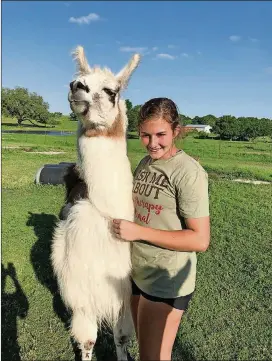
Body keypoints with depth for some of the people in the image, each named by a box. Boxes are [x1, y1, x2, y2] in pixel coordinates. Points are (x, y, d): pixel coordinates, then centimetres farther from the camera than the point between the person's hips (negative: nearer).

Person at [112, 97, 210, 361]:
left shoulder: (189, 172, -20)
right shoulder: (144, 164, 2)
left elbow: (200, 240, -22)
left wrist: (138, 232, -23)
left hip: (166, 282, -6)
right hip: (136, 272, 7)